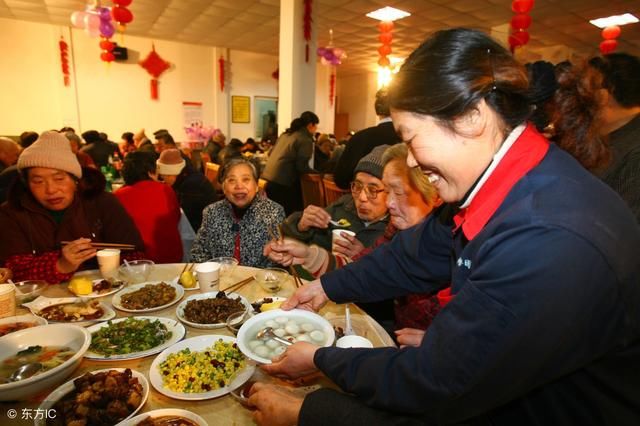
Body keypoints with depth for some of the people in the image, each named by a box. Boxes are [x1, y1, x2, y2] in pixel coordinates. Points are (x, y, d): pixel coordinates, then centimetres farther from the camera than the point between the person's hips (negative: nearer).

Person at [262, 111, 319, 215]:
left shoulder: (286, 133, 19)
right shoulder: (306, 140, -7)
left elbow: (271, 153, 22)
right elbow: (302, 166, -13)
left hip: (267, 177, 9)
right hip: (281, 182, -9)